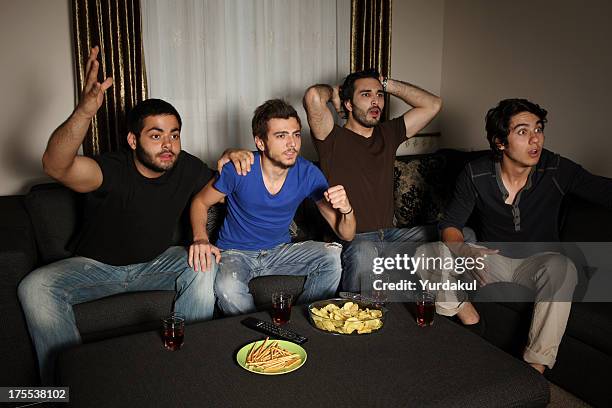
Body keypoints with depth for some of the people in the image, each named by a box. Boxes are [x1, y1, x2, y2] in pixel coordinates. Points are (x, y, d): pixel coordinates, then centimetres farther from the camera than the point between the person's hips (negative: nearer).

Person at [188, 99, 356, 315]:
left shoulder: (308, 174, -12)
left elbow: (346, 235, -8)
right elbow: (200, 202, -1)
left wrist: (346, 209, -33)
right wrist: (200, 238, -23)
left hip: (280, 250, 3)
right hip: (235, 253, -3)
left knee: (333, 256, -21)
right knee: (228, 289, -36)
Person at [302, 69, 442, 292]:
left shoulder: (388, 134, 16)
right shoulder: (333, 140, -3)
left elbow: (433, 104, 14)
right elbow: (313, 96, -21)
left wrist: (386, 84, 11)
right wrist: (333, 91, 3)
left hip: (389, 234, 6)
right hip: (349, 239, -6)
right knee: (363, 252, -42)